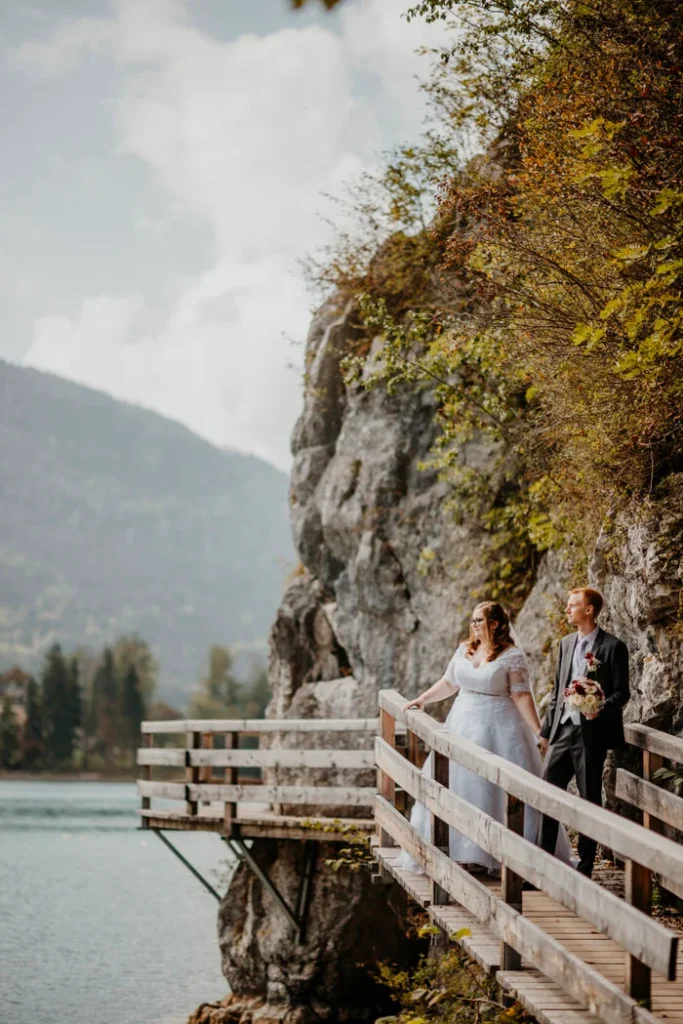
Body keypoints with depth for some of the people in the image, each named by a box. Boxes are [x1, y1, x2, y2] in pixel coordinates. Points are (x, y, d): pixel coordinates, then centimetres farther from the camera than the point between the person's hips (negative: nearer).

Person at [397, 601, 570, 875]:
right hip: (464, 726, 6)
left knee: (498, 790, -4)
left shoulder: (512, 656, -10)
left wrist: (539, 731, -18)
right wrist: (422, 699, 14)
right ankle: (462, 852, 15)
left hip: (498, 729, -6)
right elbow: (449, 683, 18)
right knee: (458, 786, 7)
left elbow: (521, 696, -13)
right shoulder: (464, 651, 7)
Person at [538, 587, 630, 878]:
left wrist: (601, 708, -26)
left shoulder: (613, 647, -7)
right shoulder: (566, 644, 13)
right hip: (563, 730, 6)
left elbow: (622, 692, -7)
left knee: (589, 799, 2)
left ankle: (585, 864, 11)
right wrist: (546, 730, 16)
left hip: (591, 733, -6)